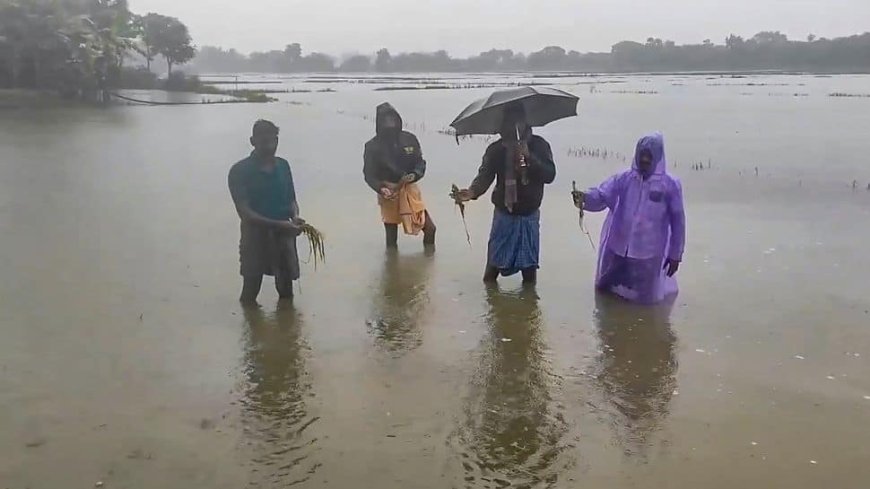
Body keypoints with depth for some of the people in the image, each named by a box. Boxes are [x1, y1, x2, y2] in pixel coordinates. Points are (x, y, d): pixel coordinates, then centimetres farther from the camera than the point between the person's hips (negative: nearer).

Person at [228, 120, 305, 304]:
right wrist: (278, 224, -28)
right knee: (250, 293, 6)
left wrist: (295, 217, -12)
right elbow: (244, 212, -17)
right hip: (255, 237, -4)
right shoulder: (240, 171, -11)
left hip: (284, 236, 4)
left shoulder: (283, 166, 5)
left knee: (286, 291, 16)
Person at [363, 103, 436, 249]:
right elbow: (369, 174, -9)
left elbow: (420, 162, 3)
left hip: (410, 190, 2)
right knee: (391, 239, 7)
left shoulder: (409, 139, -3)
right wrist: (381, 188, -27)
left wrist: (414, 175, -19)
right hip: (388, 194, -2)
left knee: (429, 228, 0)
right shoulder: (373, 147, -9)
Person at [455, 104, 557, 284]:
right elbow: (485, 175, -13)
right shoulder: (496, 149, -3)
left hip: (529, 216, 0)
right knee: (493, 264, 1)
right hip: (504, 215, 0)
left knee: (529, 266, 8)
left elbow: (549, 175, -12)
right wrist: (473, 191, -34)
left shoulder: (539, 145, -3)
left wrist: (529, 157, -24)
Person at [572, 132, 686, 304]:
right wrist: (584, 197, -35)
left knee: (645, 297, 10)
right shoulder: (623, 179, -1)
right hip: (618, 251, 3)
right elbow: (601, 196, -12)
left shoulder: (670, 185, -7)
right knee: (607, 290, 18)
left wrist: (675, 254, 0)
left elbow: (677, 220, -2)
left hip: (649, 255, -3)